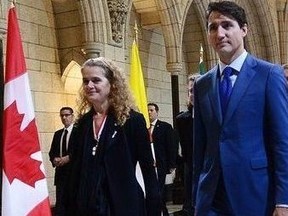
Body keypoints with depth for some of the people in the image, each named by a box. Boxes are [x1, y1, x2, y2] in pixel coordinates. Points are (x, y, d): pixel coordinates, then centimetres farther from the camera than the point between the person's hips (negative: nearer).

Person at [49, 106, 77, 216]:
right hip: (60, 173, 5)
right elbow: (52, 152, 15)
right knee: (60, 202, 2)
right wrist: (54, 159, -7)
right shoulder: (57, 134, 18)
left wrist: (68, 158, -22)